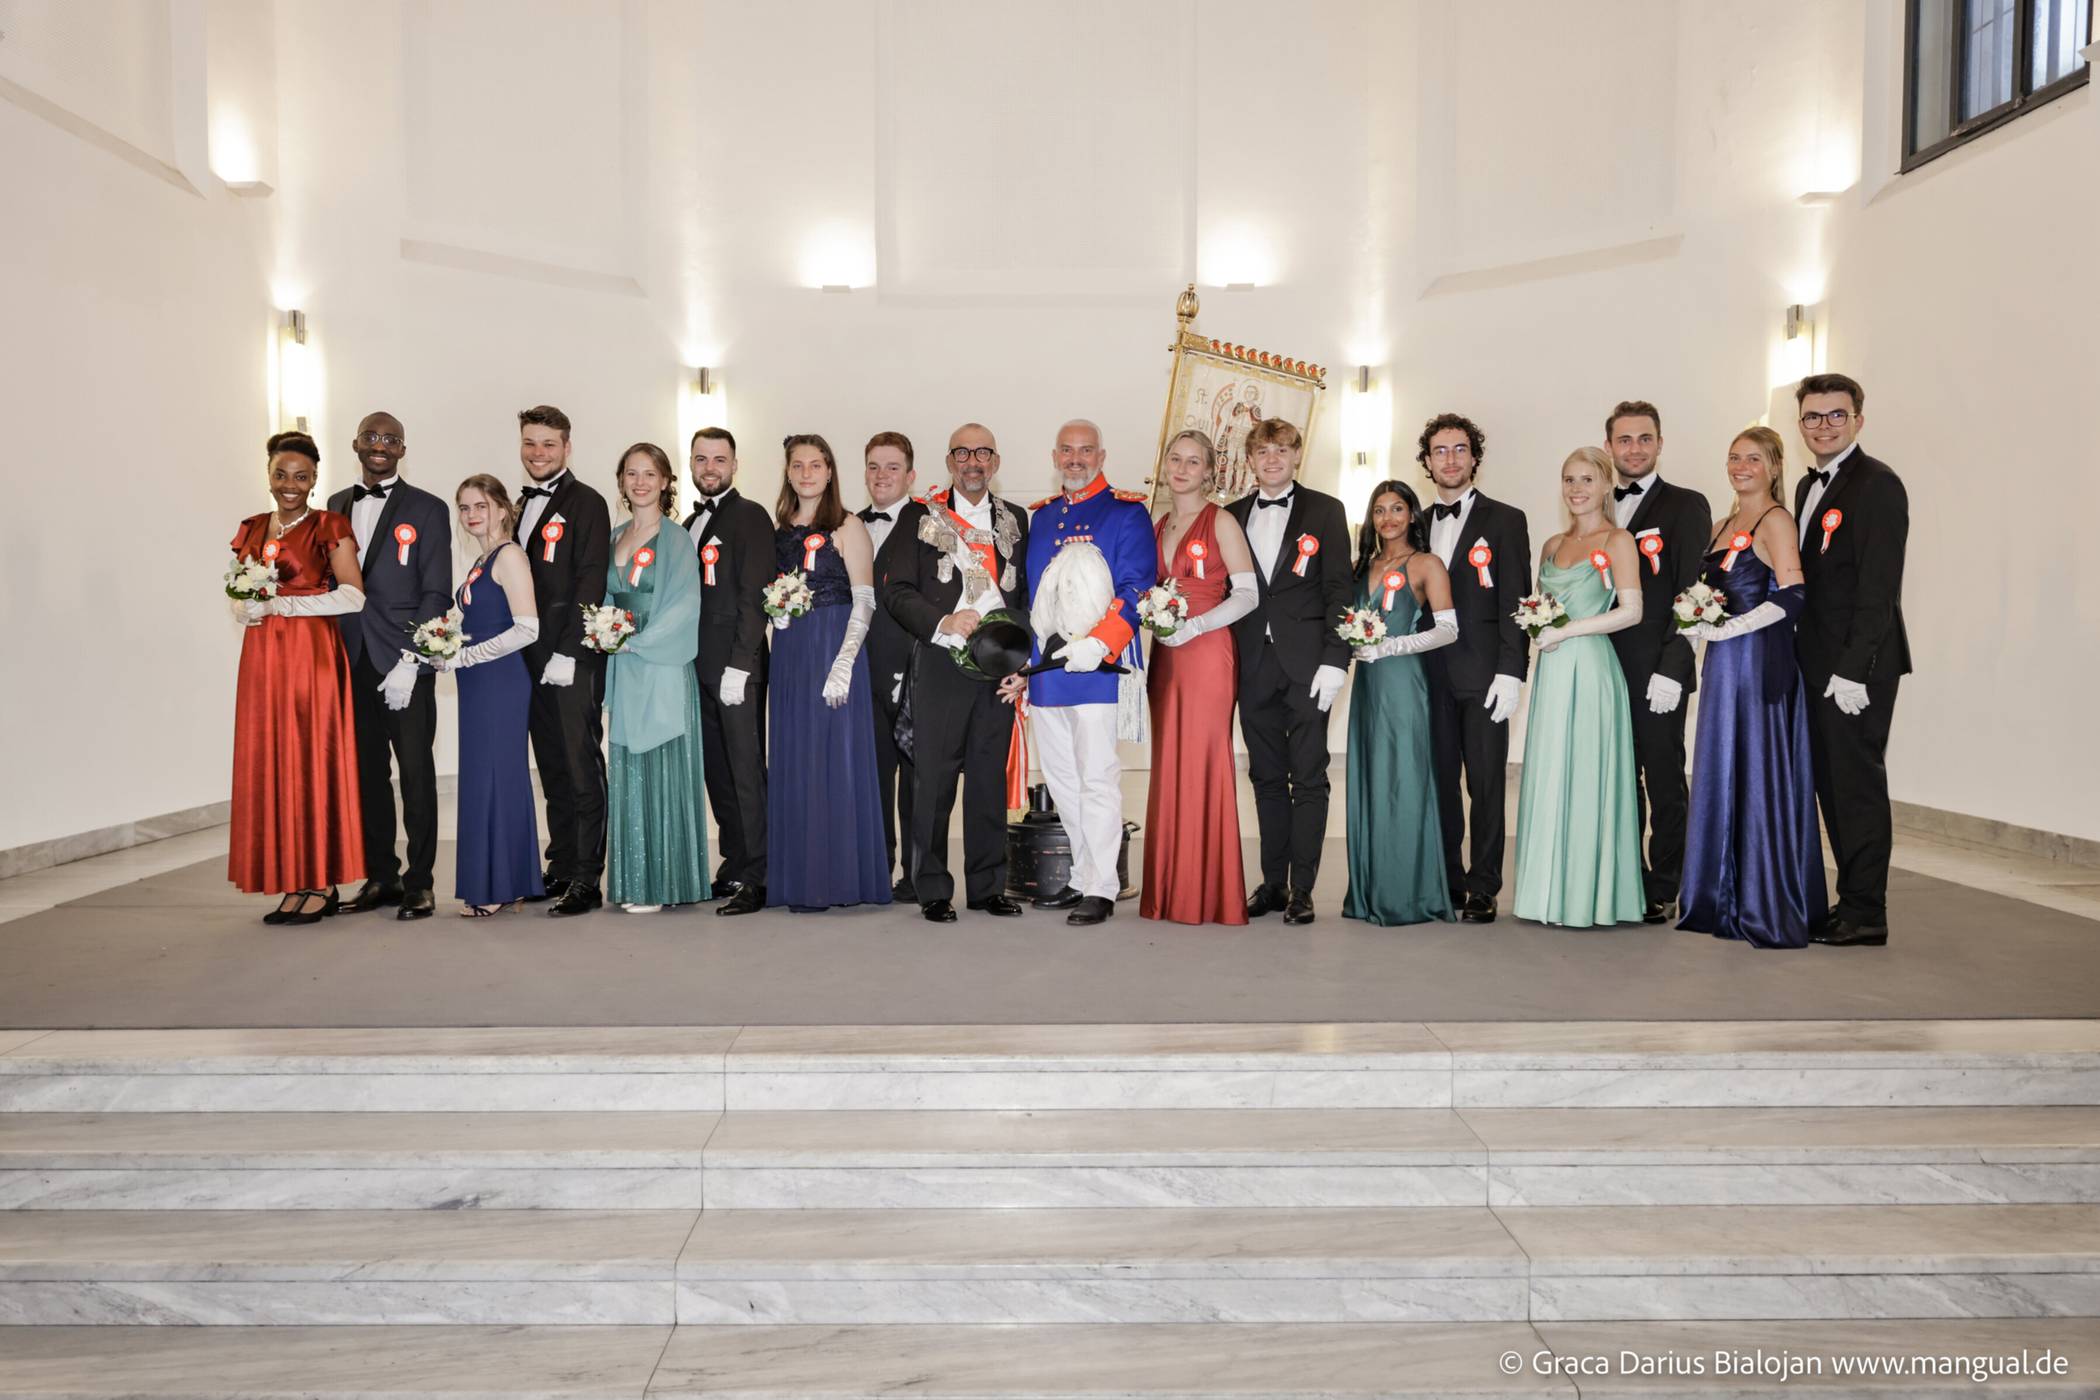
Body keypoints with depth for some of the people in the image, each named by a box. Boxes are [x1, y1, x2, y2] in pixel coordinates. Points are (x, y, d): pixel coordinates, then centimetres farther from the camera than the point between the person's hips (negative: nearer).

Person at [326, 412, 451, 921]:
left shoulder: (428, 510, 1)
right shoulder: (336, 506, 16)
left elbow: (437, 594, -5)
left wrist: (410, 663, -13)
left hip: (405, 665, -4)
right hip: (352, 663, 5)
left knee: (416, 774, -1)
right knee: (366, 774, 9)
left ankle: (419, 883, 7)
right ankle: (381, 877, 19)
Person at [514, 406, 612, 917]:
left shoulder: (586, 503, -4)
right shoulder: (521, 506, 19)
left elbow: (590, 583, -12)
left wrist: (567, 652, -17)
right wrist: (521, 652, 12)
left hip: (573, 659, -7)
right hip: (533, 661, 7)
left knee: (581, 769, -4)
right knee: (552, 771, 11)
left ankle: (586, 880, 0)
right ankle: (560, 869, 18)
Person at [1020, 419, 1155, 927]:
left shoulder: (1127, 513, -1)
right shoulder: (1041, 516, 18)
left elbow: (1136, 590, -10)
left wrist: (1097, 644, -22)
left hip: (1097, 669, -7)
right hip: (1044, 671, 7)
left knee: (1097, 780, -5)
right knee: (1061, 781, 12)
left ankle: (1101, 889, 4)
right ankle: (1082, 878, 24)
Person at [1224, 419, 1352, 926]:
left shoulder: (1325, 511, 4)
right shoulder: (1233, 516, 13)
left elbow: (1338, 589, -2)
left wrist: (1335, 660, -10)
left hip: (1306, 664, -3)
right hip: (1253, 665, 3)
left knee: (1308, 778, 0)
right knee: (1267, 778, 9)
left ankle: (1302, 889, 5)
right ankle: (1272, 883, 17)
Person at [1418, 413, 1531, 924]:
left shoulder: (1505, 520, 3)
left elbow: (1514, 603, -4)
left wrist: (1510, 673, -12)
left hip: (1482, 674, -4)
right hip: (1431, 674, 4)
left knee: (1486, 783, -1)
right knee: (1439, 780, 6)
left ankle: (1483, 889, 7)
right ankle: (1447, 882, 16)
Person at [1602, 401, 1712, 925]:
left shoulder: (1686, 506, -1)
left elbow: (1691, 594, -9)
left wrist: (1671, 669, -16)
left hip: (1657, 672, -5)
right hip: (1605, 669, 5)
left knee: (1664, 783, 3)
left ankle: (1662, 891, 11)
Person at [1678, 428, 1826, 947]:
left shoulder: (1775, 520, -7)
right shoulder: (1723, 526, 17)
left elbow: (1790, 597, -17)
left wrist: (1723, 630, -17)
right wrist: (1698, 626, 5)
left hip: (1761, 661, -8)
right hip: (1724, 664, 8)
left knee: (1760, 779, -4)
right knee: (1723, 778, 9)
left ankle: (1770, 911, 5)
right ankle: (1729, 902, 18)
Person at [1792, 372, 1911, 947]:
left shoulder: (1877, 484, -10)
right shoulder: (1808, 486, 17)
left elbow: (1878, 586, -16)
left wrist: (1853, 669, -20)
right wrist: (1811, 659, 12)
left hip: (1857, 666, -8)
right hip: (1818, 663, 8)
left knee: (1857, 783, -3)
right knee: (1832, 783, 11)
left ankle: (1865, 913, 5)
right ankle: (1854, 901, 19)